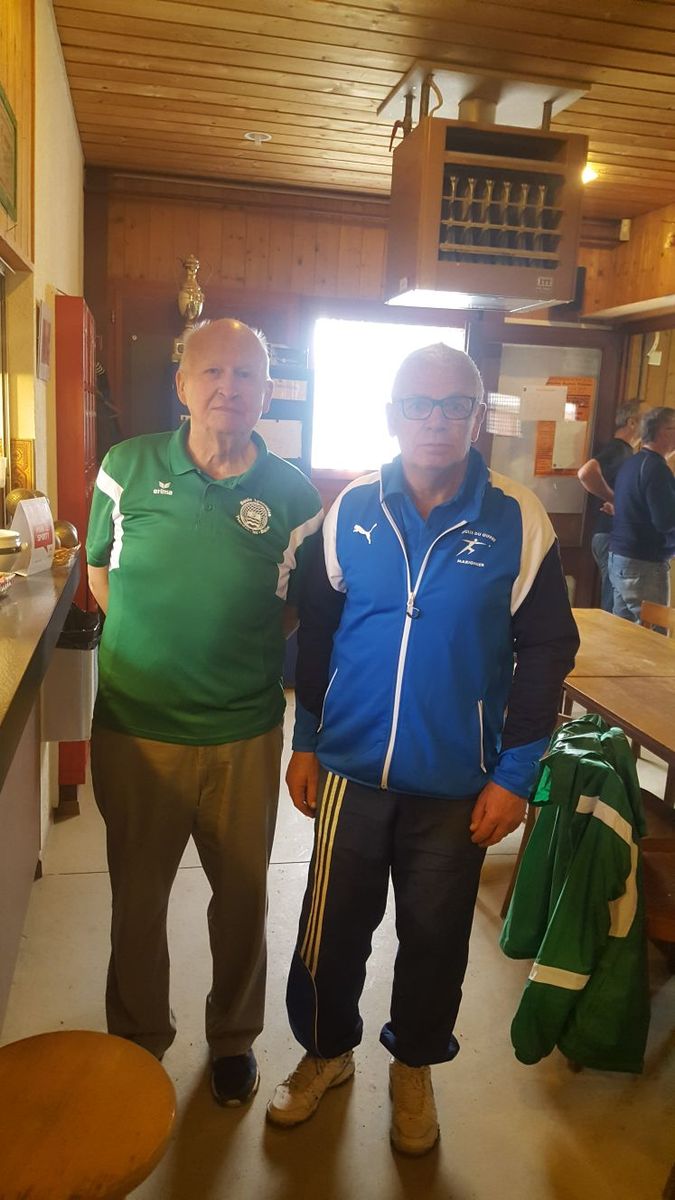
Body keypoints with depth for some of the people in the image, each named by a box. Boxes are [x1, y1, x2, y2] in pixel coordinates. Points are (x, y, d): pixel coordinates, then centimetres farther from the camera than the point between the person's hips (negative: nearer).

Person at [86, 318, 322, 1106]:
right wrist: (151, 639, 0)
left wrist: (233, 646, -4)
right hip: (135, 730, 0)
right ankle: (136, 1039, 42)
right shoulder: (128, 467, -4)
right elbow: (100, 571, 8)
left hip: (245, 736, 0)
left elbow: (302, 606, 5)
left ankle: (234, 1035, 43)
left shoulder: (293, 495, -6)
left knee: (242, 895, 17)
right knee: (137, 894, 17)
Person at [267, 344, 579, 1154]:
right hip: (351, 769, 2)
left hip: (457, 784, -1)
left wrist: (514, 773, -6)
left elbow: (546, 649, -5)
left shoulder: (518, 521, -9)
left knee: (435, 937, 16)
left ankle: (413, 1065, 43)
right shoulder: (352, 509, -3)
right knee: (330, 928, 13)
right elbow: (317, 628, 5)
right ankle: (327, 1050, 42)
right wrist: (305, 741, 5)